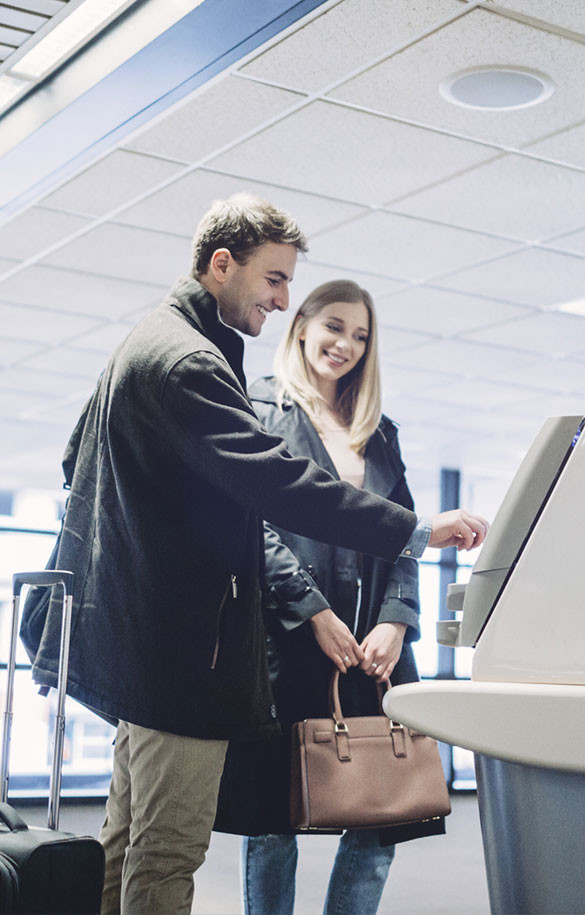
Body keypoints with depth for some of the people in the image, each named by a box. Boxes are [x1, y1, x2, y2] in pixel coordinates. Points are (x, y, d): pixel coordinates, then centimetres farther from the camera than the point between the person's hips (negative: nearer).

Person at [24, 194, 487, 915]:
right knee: (169, 854, -6)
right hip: (180, 642, -11)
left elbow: (77, 462, 27)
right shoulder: (187, 360, -17)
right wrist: (416, 529, -28)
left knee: (127, 841, 17)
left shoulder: (146, 344, 18)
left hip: (138, 633, 11)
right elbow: (274, 482, -28)